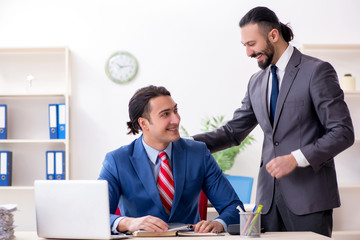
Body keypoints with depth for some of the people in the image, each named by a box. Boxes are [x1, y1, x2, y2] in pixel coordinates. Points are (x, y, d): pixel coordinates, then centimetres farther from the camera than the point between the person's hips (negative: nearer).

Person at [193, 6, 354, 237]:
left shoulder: (317, 71, -7)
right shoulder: (257, 82, 14)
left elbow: (343, 132, -10)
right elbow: (234, 131, 18)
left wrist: (296, 159, -19)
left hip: (308, 194, -5)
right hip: (269, 194, 6)